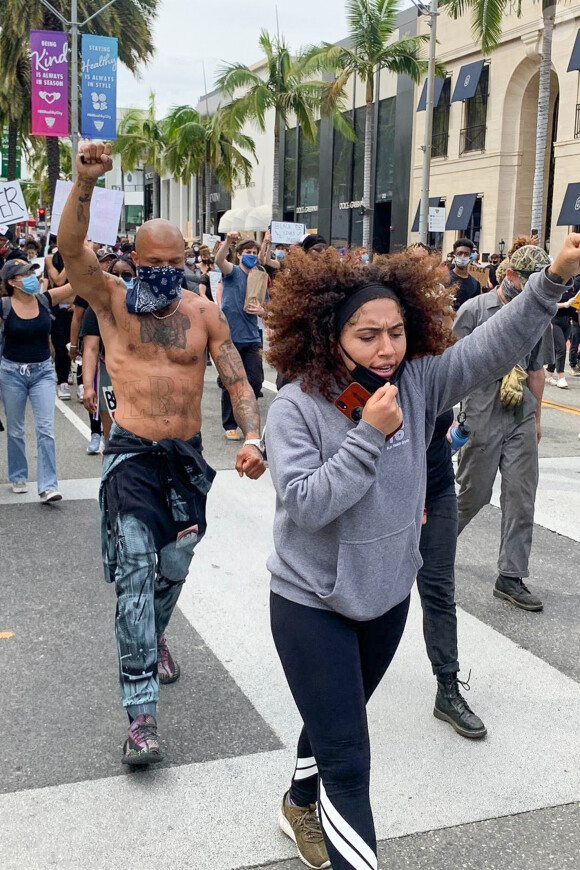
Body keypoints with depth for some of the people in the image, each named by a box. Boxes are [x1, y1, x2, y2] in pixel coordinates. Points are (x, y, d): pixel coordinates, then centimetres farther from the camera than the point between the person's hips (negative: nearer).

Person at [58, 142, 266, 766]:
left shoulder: (204, 314, 3)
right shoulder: (112, 303, -1)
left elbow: (237, 381, 1)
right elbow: (72, 251, -18)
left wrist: (252, 438, -16)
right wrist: (84, 184, -34)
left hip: (187, 456, 3)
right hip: (132, 455, -3)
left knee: (174, 566, 15)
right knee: (135, 570, -12)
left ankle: (152, 635, 49)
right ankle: (141, 713, -11)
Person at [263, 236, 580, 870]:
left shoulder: (417, 384, -9)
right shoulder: (296, 407, -20)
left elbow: (497, 343, -18)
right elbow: (306, 504, -27)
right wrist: (370, 434, -30)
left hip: (387, 595, 5)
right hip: (312, 603, -5)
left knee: (336, 718, 27)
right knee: (348, 758, -2)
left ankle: (300, 806, 54)